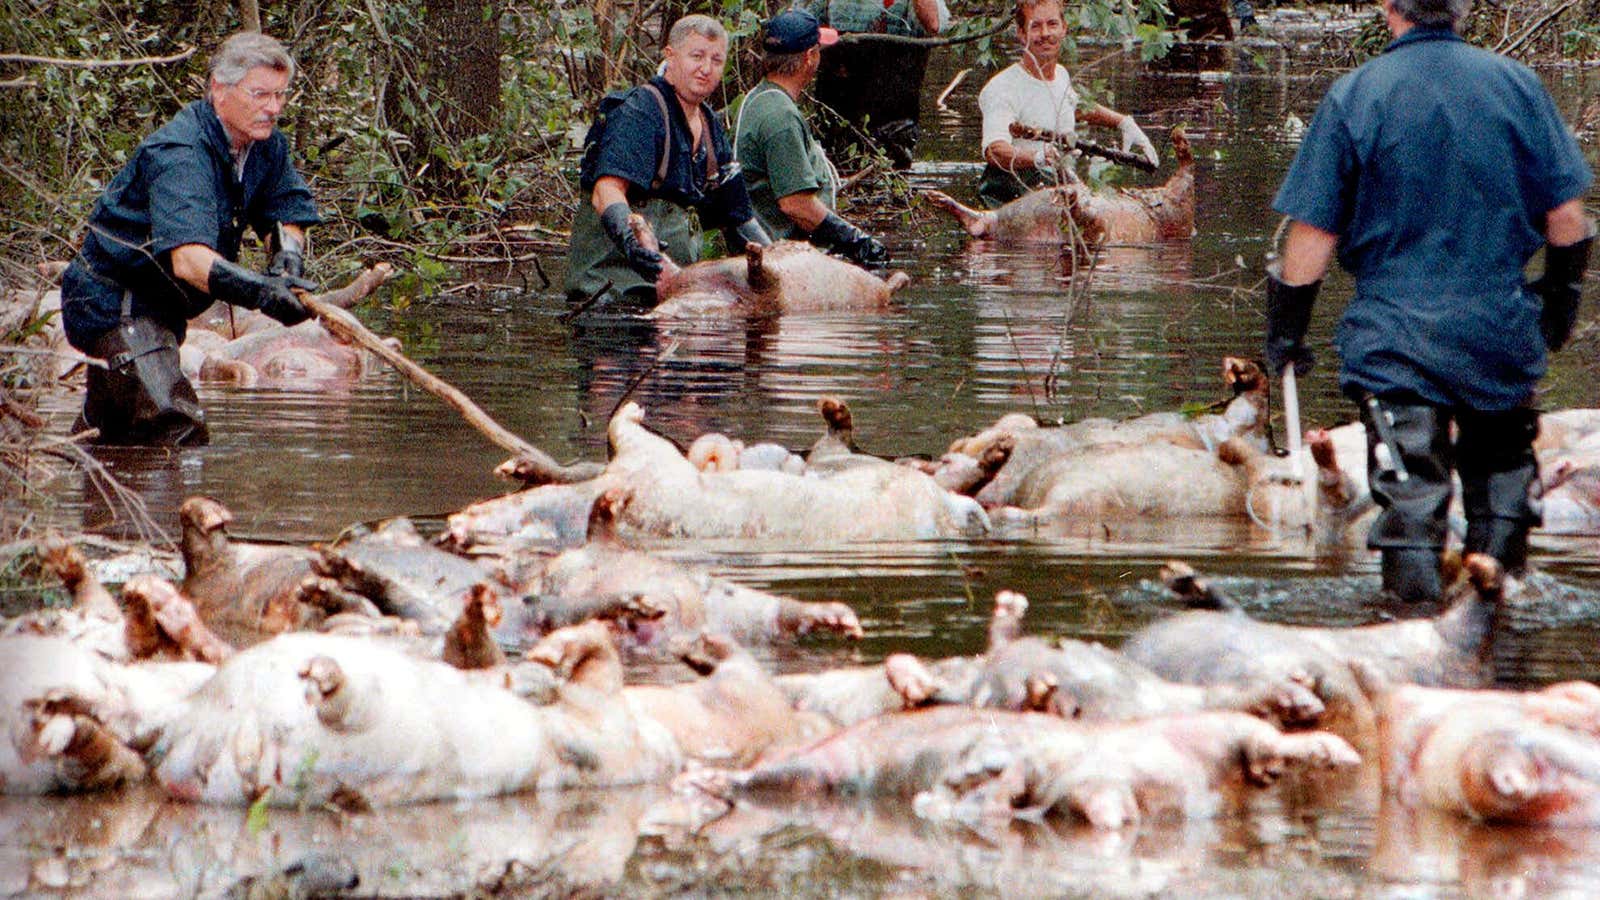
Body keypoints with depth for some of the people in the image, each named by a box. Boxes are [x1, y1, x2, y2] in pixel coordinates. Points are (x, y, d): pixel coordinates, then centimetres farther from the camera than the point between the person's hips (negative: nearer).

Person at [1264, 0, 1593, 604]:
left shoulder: (1353, 97, -7)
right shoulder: (1516, 84, 0)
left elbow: (1312, 234, -6)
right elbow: (1567, 219, 4)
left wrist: (1284, 334, 6)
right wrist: (1559, 304, 20)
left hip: (1397, 339, -2)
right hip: (1501, 334, 2)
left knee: (1412, 507, 0)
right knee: (1500, 474, 17)